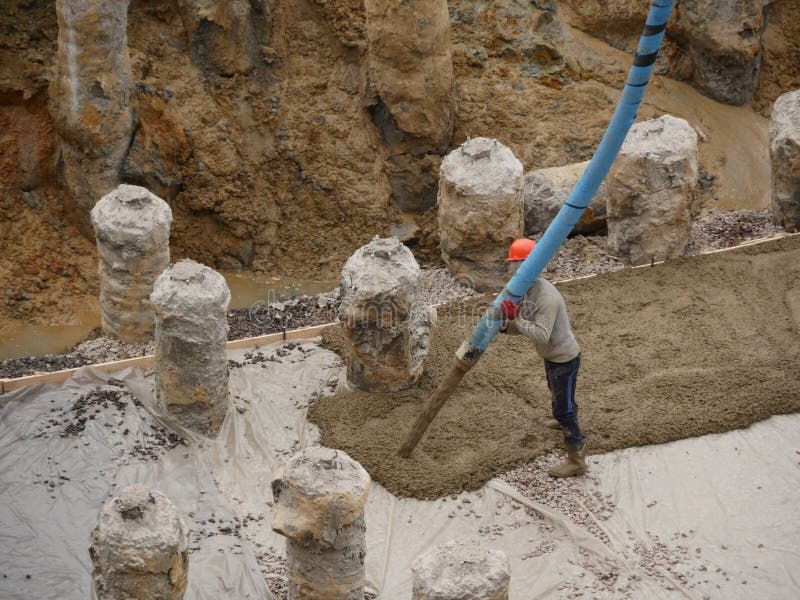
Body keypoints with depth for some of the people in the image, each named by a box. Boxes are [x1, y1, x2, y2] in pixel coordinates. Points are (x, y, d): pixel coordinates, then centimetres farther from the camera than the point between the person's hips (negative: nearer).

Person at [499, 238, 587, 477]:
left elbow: (541, 335, -39)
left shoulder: (546, 297, -33)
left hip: (564, 358, -10)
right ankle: (566, 420, 64)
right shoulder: (526, 291, -2)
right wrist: (506, 325, -20)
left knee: (563, 408, -4)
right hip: (551, 356, 10)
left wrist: (516, 317, -42)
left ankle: (576, 460, 5)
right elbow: (522, 327, 0)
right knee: (557, 394, 35)